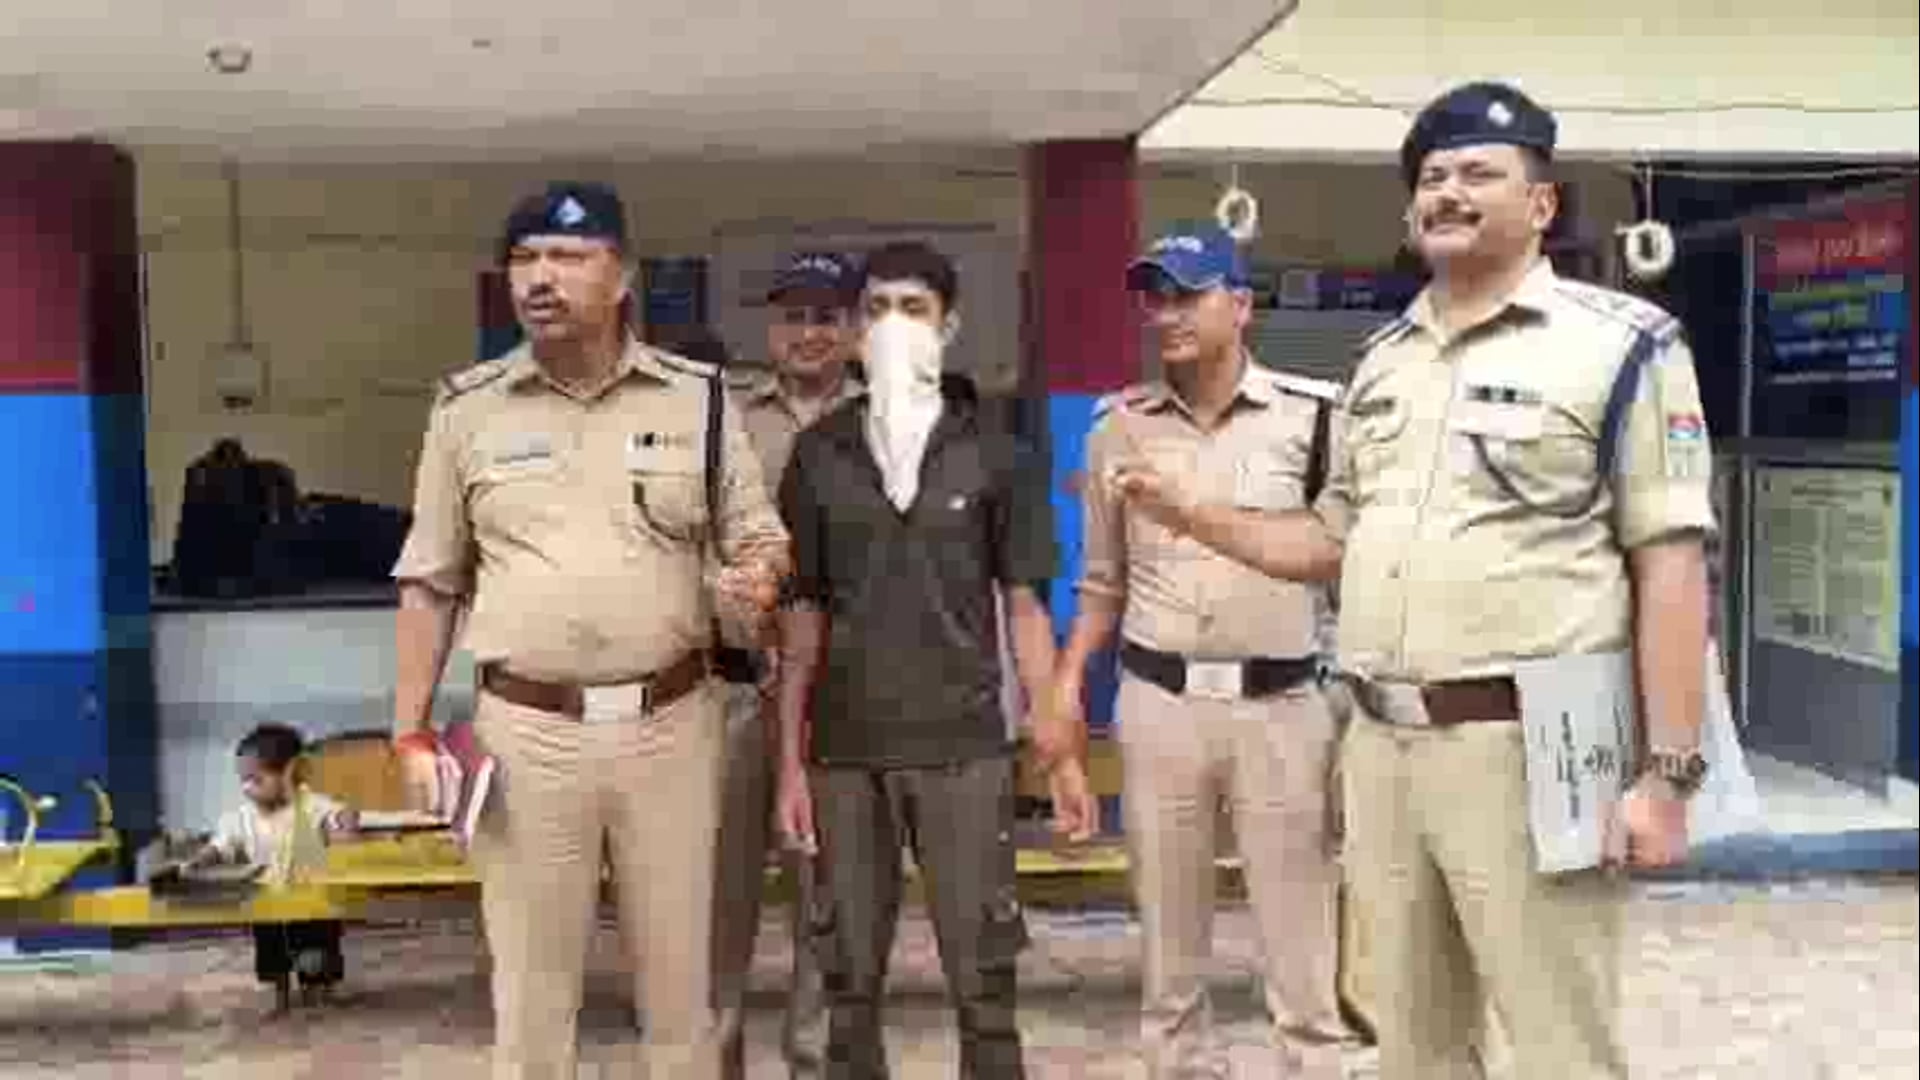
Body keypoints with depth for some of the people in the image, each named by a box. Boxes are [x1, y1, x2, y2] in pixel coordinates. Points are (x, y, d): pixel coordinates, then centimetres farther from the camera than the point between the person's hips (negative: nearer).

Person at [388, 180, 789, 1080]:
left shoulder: (698, 398, 2)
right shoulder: (466, 408, 4)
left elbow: (760, 537, 6)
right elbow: (429, 584, 8)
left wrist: (756, 579, -18)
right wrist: (410, 732, 4)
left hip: (670, 725, 0)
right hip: (525, 731, 0)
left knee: (680, 982, 12)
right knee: (530, 991, 10)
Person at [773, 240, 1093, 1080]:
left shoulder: (994, 455, 1)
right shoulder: (819, 453, 4)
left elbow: (1024, 607, 1)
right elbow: (802, 612, 6)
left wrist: (1063, 750, -5)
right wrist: (790, 760, 2)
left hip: (963, 747, -1)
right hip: (845, 751, 2)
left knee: (983, 976, 5)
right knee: (850, 978, 12)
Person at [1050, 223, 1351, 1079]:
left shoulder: (1313, 414, -3)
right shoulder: (1119, 425, 6)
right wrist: (1067, 684, 1)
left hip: (1281, 704, -2)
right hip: (1157, 703, 3)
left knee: (1304, 958, 4)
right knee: (1168, 952, 13)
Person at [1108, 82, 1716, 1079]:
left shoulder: (1620, 343, -5)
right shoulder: (1381, 360, 15)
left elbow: (1671, 562, -10)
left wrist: (1666, 770, -15)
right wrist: (1187, 513, 12)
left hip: (1524, 748, -6)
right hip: (1381, 746, 6)